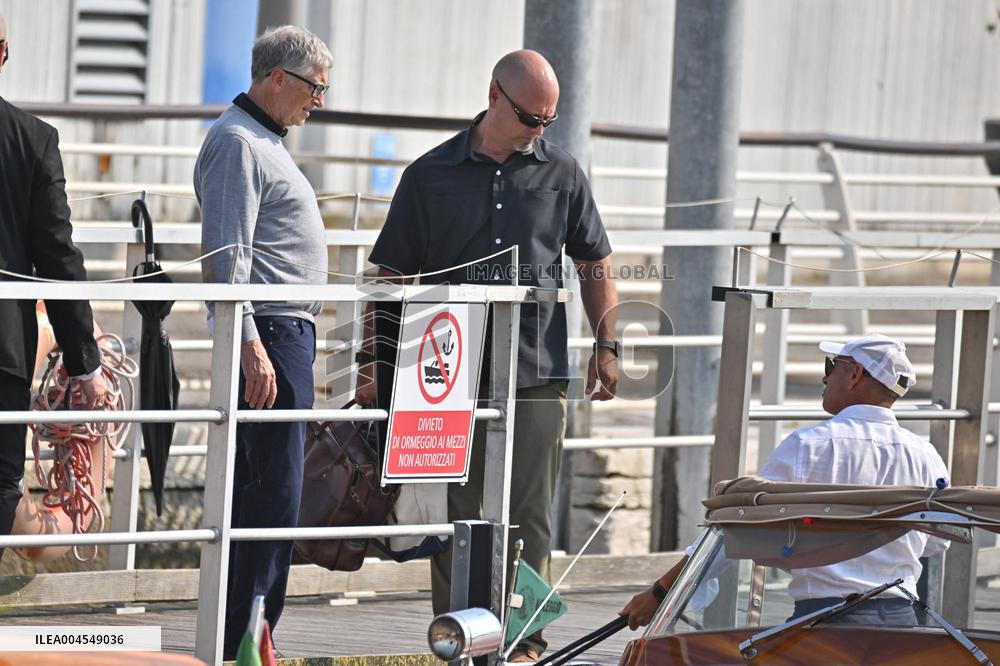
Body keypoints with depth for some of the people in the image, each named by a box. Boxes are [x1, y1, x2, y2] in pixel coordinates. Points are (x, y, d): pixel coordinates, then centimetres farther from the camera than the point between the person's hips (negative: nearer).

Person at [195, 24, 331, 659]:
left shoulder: (266, 142, 21)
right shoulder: (237, 144, -11)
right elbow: (227, 256, -18)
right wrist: (250, 345, -24)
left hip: (289, 332, 11)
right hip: (267, 332, -11)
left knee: (256, 489, 10)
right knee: (275, 493, -12)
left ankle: (242, 635, 13)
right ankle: (242, 641, -11)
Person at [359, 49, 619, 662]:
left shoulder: (562, 175, 8)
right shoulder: (431, 176, 4)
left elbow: (596, 265, 16)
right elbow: (392, 275, 7)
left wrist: (606, 346, 9)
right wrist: (372, 360, 2)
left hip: (537, 377, 0)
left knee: (528, 517, -1)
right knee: (455, 515, 3)